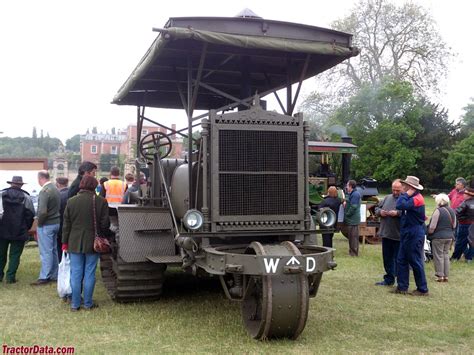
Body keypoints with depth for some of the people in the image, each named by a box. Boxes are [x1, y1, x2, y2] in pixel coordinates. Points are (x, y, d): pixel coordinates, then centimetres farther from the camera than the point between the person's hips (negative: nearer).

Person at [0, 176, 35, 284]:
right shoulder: (25, 197, -4)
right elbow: (30, 214, -6)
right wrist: (26, 227, 6)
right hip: (19, 231, -2)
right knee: (15, 255, 4)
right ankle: (10, 277, 1)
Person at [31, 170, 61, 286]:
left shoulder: (44, 191, -19)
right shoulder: (55, 189, 8)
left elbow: (42, 211, -27)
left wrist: (39, 223, -12)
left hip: (46, 225, -9)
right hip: (56, 223, 9)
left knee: (46, 252, -2)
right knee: (53, 250, 16)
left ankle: (44, 277, 4)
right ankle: (54, 275, 24)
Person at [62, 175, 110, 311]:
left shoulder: (71, 201, -2)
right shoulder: (101, 201, -8)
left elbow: (66, 225, 2)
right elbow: (105, 224, -7)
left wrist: (65, 242, 10)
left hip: (75, 243, 1)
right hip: (93, 243, -1)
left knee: (76, 274, 8)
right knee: (90, 274, 6)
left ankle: (75, 303, 13)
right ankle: (88, 303, 12)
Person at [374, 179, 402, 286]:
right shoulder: (387, 198, 12)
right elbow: (377, 208, 18)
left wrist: (397, 213, -26)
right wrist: (380, 212, -3)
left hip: (399, 236, -6)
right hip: (386, 234, 6)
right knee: (387, 258, 16)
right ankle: (389, 279, 29)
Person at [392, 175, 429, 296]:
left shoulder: (417, 199, -19)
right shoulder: (411, 198, 15)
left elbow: (400, 205, -31)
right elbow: (401, 206, 11)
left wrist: (405, 194, -19)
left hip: (414, 235, -10)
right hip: (407, 234, 10)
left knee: (416, 262, -1)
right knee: (401, 260, 10)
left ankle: (422, 289, 10)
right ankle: (402, 287, 15)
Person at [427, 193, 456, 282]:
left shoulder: (438, 211, -17)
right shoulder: (452, 211, 6)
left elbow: (432, 226, -16)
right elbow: (454, 225, 13)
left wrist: (429, 233, 0)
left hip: (438, 237, -7)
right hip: (449, 237, 7)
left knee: (438, 256, 2)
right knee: (446, 255, 14)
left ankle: (440, 275, 4)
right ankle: (446, 275, 17)